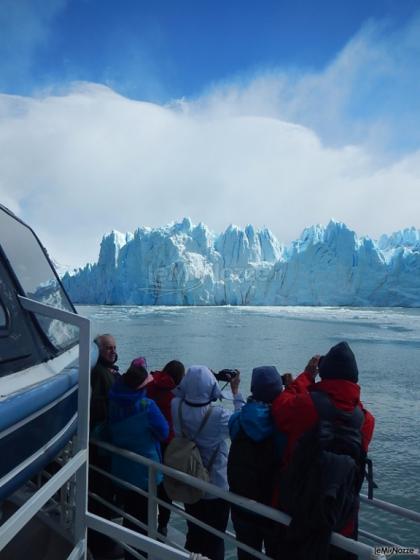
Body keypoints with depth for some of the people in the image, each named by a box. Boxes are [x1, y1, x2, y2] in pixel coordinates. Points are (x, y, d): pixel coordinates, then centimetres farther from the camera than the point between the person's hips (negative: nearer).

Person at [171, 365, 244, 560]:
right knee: (215, 539, 18)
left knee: (194, 534, 25)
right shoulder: (218, 415, -30)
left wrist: (194, 383, 2)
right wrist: (235, 391, -7)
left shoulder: (177, 407, -19)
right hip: (216, 487, -4)